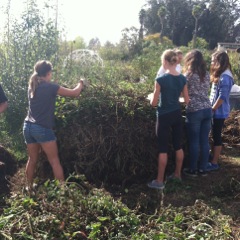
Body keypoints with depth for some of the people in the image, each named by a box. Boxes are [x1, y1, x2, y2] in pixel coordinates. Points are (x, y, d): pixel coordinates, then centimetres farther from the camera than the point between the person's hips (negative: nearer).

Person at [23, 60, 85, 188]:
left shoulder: (32, 86, 10)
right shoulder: (50, 87, -10)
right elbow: (74, 93, -2)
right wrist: (81, 83, 15)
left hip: (28, 126, 7)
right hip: (42, 129, -7)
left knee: (32, 160, 16)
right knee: (54, 161, 1)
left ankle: (29, 187, 24)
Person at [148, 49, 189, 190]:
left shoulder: (161, 80, -18)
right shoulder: (182, 79, -1)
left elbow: (154, 103, -12)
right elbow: (187, 100, 6)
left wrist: (151, 99, 10)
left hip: (164, 116, -5)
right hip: (177, 114, 6)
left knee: (163, 149, 1)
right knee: (178, 146, 16)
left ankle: (160, 181, 9)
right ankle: (178, 174, 30)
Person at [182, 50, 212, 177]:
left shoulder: (189, 74, -8)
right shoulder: (207, 74, 8)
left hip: (194, 111, -5)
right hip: (207, 110, 5)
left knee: (194, 142, 4)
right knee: (204, 141, 10)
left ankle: (193, 170, 13)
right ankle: (203, 168, 19)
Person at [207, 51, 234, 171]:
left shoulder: (225, 77, -19)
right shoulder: (220, 75, 11)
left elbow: (222, 97, -21)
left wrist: (212, 109, -14)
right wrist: (212, 109, 13)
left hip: (219, 112, -9)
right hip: (216, 111, 9)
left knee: (216, 136, -1)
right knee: (215, 135, 16)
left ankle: (214, 163, 8)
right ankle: (213, 159, 28)